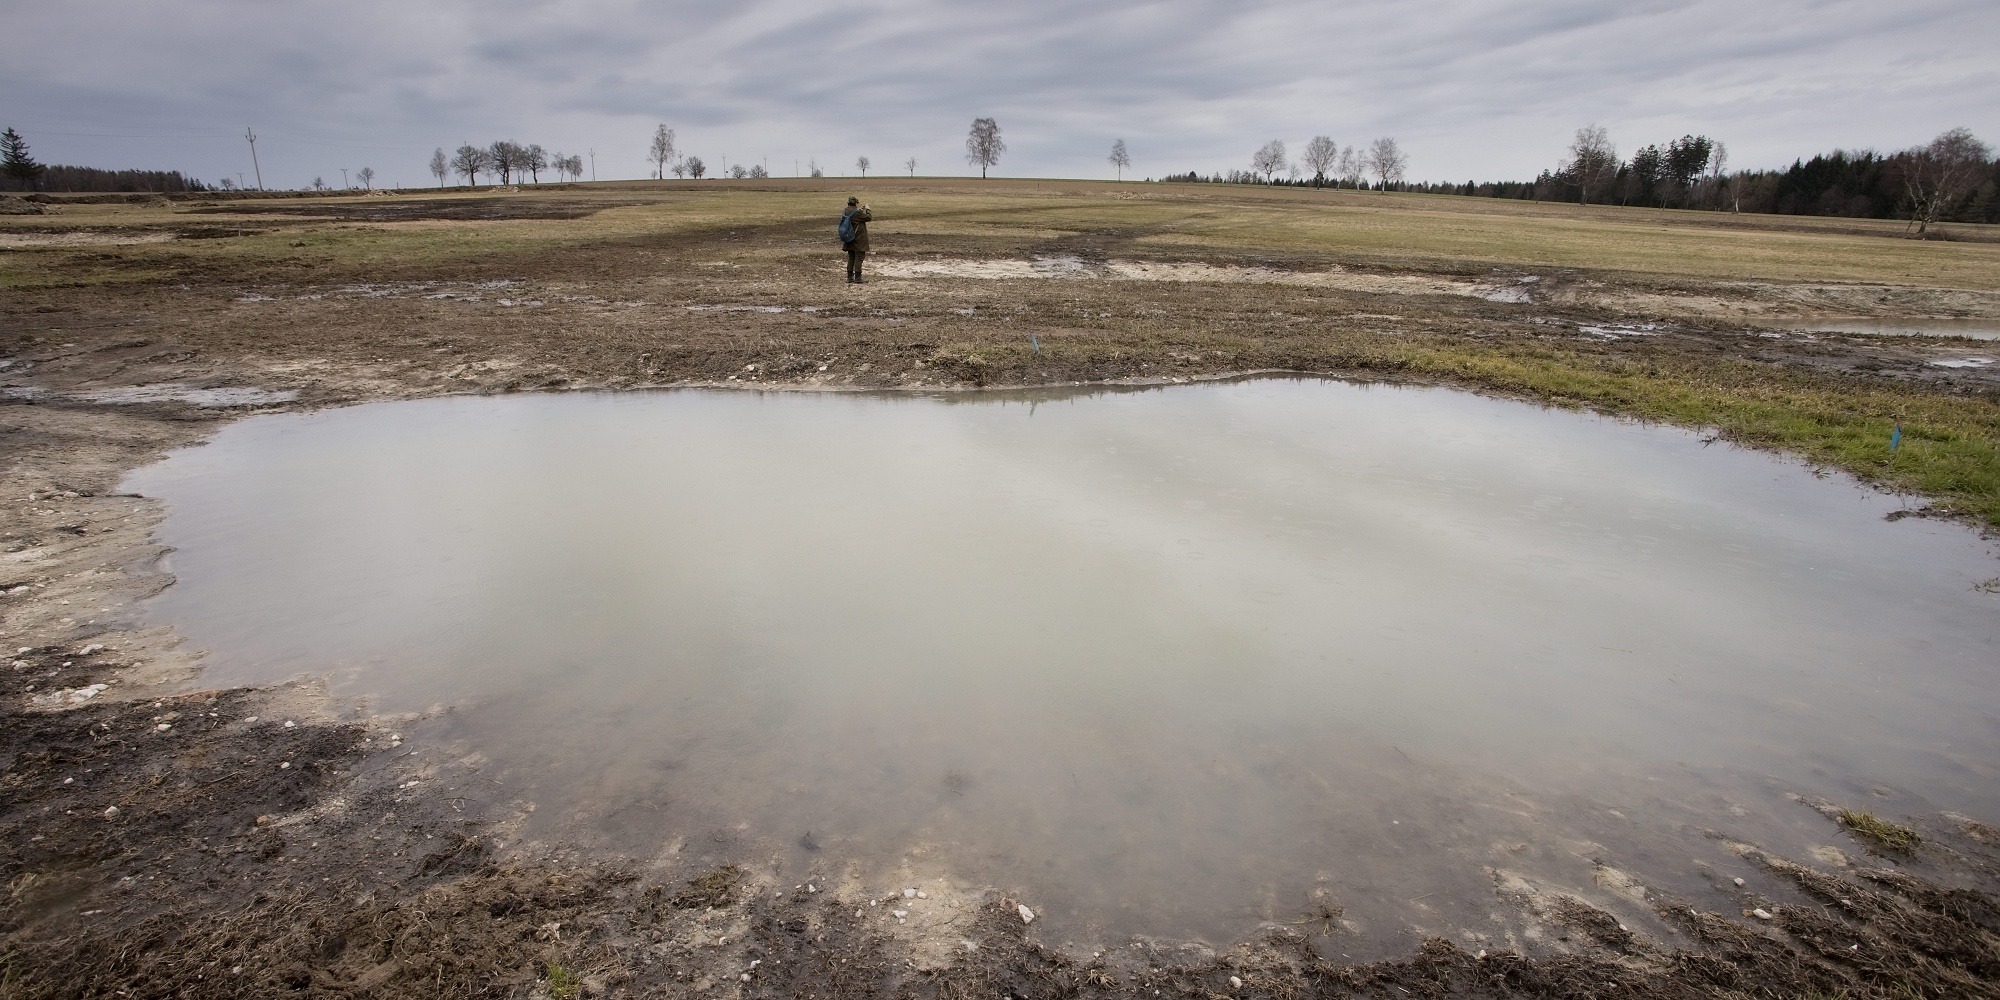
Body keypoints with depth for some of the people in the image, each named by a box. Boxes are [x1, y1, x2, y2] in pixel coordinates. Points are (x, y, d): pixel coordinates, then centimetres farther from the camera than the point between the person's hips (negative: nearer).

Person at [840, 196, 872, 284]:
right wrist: (867, 209, 6)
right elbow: (869, 217, -10)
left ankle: (850, 278, 16)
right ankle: (857, 279, -2)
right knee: (859, 258, -1)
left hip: (849, 240, 7)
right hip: (859, 241, -7)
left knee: (851, 258, 14)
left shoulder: (846, 212, 2)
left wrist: (860, 210, 16)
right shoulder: (858, 213, -19)